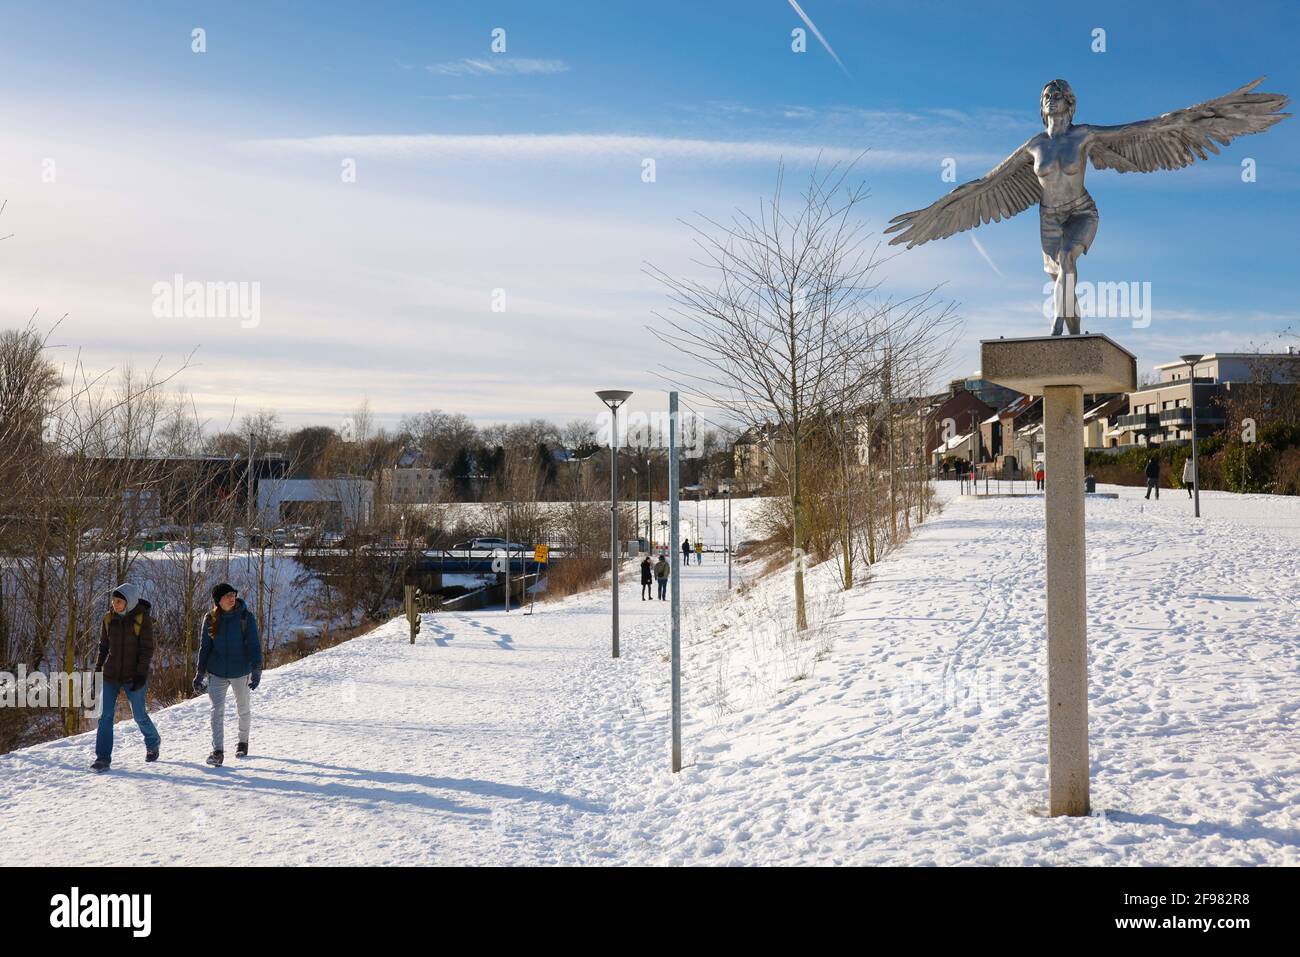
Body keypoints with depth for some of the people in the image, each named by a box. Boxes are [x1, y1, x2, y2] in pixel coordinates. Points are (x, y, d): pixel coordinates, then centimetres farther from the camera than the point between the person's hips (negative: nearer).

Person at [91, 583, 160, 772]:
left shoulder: (142, 618, -9)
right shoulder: (109, 618, 3)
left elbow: (147, 648, -9)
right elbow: (103, 647, 12)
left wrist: (141, 674, -16)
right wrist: (97, 672, 10)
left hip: (133, 676, -3)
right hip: (110, 675, 4)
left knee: (139, 715, 7)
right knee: (105, 716, -3)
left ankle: (153, 743, 34)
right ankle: (102, 759, 1)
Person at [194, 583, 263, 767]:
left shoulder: (246, 617, -9)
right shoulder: (210, 619, -2)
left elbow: (254, 645, -11)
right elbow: (204, 647, 6)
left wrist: (256, 670, -21)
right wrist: (200, 673, 4)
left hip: (240, 671, -1)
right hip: (217, 673, 1)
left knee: (243, 709, 15)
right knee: (217, 711, -8)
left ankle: (243, 741, 36)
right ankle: (218, 751, -6)